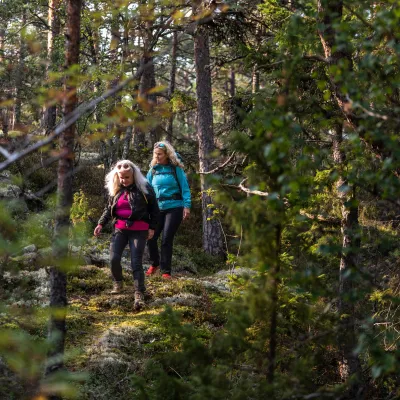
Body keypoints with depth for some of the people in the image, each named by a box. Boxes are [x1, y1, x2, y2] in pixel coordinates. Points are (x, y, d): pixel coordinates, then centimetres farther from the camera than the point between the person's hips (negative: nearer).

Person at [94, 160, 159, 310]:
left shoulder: (144, 189, -5)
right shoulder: (116, 190, 8)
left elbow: (154, 209, 2)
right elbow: (108, 209, 17)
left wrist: (152, 227, -3)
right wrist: (101, 224, 4)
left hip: (138, 231, -4)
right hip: (119, 229, 4)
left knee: (136, 263, -9)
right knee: (114, 259, -8)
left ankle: (139, 295, -8)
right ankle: (117, 282, 21)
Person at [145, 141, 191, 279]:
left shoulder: (176, 169, -3)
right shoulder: (153, 170, 7)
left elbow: (185, 188, -5)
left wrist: (187, 206, -13)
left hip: (174, 208, -4)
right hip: (157, 209, 4)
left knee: (166, 239, -5)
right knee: (150, 237, -3)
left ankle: (166, 271, 5)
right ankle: (154, 264, 23)